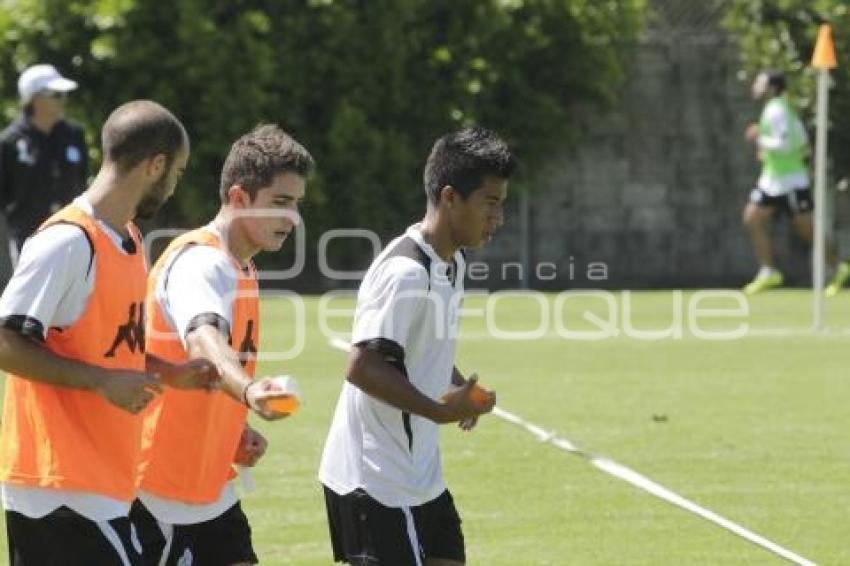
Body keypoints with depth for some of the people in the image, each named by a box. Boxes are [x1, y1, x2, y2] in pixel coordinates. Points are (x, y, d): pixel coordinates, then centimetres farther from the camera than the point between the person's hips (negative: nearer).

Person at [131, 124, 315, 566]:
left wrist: (237, 430, 7)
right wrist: (249, 391, -61)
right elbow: (203, 342, -41)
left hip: (211, 490, 10)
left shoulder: (241, 268, 13)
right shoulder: (200, 263, -19)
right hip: (162, 492, -10)